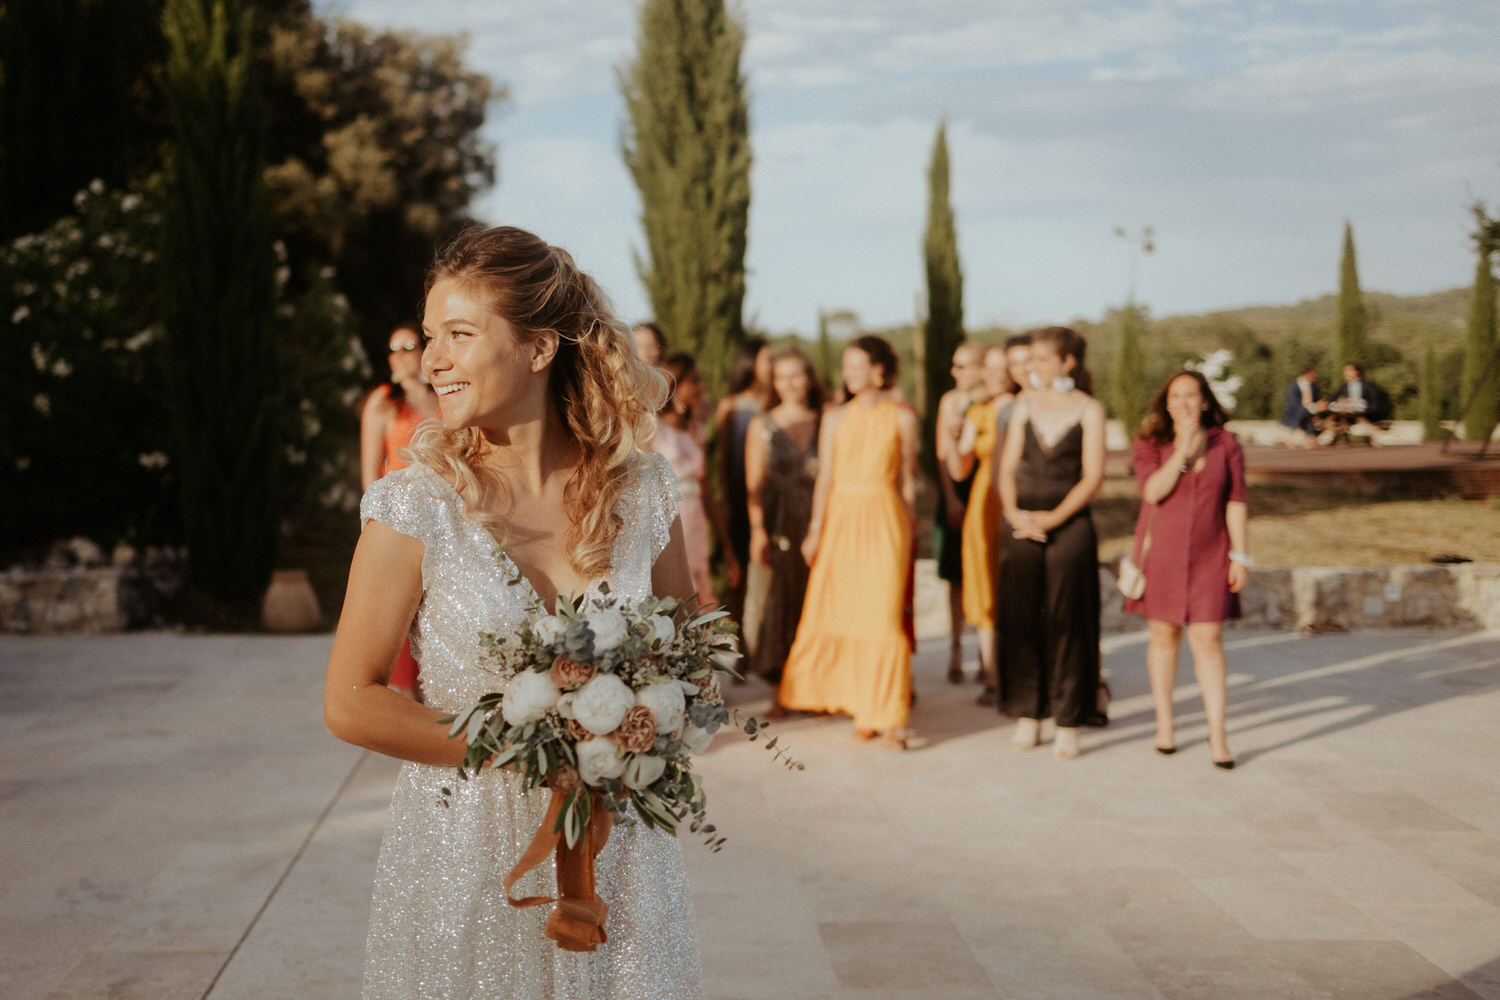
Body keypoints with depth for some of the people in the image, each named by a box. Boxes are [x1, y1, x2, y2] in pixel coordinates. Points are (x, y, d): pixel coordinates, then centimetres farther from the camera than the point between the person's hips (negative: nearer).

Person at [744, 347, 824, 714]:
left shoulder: (824, 423, 9)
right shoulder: (762, 426, 7)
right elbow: (754, 483, 3)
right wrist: (758, 529, -8)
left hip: (819, 519, 1)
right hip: (779, 521, -1)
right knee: (779, 599, -2)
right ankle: (779, 693, 5)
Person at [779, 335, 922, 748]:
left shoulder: (902, 417, 3)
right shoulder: (836, 417, 8)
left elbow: (907, 479, 6)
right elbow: (825, 478, 6)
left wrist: (908, 532, 5)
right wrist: (815, 529, 0)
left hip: (884, 518, -3)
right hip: (841, 518, 3)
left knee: (883, 616, -7)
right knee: (840, 613, 4)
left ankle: (887, 718, -4)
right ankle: (864, 712, 16)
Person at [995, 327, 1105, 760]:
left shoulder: (1089, 410, -1)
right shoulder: (1024, 404, 10)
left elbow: (1093, 476, -6)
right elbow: (1008, 468, 9)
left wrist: (1052, 518, -13)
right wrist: (1013, 513, -7)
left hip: (1069, 526, -3)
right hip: (1023, 526, 4)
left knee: (1066, 622, -1)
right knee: (1021, 620, 3)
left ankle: (1068, 723, 6)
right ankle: (1027, 716, 14)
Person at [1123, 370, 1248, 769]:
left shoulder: (1226, 445, 2)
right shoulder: (1149, 444, 0)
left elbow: (1236, 502, 2)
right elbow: (1153, 491, -15)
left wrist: (1240, 555, -2)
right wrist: (1183, 452, -19)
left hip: (1208, 556, 0)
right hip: (1160, 553, 0)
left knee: (1208, 639, -6)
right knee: (1164, 635, 8)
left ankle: (1217, 736, -4)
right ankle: (1164, 724, 22)